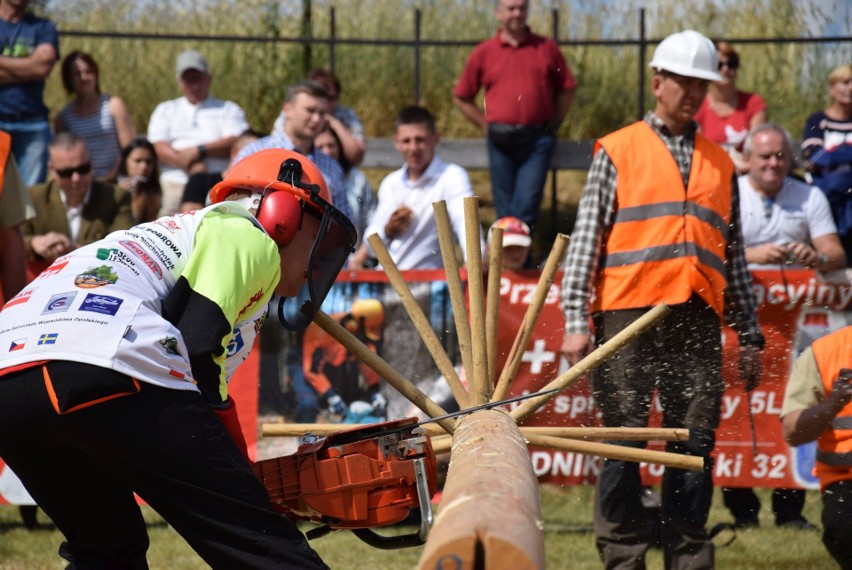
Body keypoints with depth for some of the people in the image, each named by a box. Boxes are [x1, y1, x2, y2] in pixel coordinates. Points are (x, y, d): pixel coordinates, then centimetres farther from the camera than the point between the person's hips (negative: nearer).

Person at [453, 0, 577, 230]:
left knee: (527, 204, -10)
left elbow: (567, 89, 12)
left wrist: (553, 123, 5)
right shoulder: (483, 53, 6)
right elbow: (461, 97, 12)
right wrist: (486, 126, 6)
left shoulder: (546, 48, 6)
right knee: (505, 208, 6)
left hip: (537, 140, -1)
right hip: (501, 141, 1)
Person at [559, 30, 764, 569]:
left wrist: (750, 336, 15)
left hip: (698, 322, 3)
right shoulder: (618, 151, 8)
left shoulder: (720, 164, 19)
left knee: (696, 447, 2)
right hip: (629, 313, -3)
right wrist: (577, 321, -6)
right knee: (624, 444, -4)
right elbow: (586, 237, 3)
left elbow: (734, 256, 20)